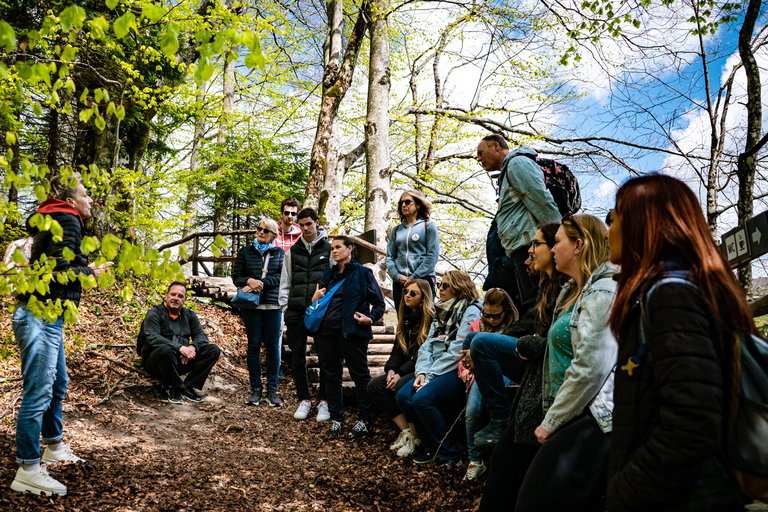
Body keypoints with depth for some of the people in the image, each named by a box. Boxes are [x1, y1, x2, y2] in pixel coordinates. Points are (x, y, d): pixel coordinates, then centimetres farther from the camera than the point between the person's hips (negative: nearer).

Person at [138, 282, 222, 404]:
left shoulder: (189, 315, 13)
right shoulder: (154, 314, -4)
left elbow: (201, 336, 4)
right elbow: (152, 338, -19)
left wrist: (193, 347, -21)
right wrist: (180, 348, -29)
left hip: (182, 360, 5)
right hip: (155, 361, -5)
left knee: (214, 350, -11)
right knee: (166, 350, -39)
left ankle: (188, 386, -14)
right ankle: (175, 388, -16)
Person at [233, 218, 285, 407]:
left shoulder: (279, 253, 10)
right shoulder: (245, 252, 12)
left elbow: (282, 276, -3)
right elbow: (236, 276, 6)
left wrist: (261, 283, -15)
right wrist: (250, 281, -14)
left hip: (273, 305, 0)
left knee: (272, 346, 0)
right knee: (254, 346, 2)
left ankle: (272, 389, 7)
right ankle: (256, 389, 10)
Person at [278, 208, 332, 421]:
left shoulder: (328, 249, 5)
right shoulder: (292, 251, 13)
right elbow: (285, 283, 15)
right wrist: (285, 308, 7)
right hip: (296, 313, 3)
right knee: (297, 357, 5)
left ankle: (324, 401, 12)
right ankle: (304, 400, 17)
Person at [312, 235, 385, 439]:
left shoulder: (362, 273, 2)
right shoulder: (329, 275, 18)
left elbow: (379, 303, 1)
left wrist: (370, 318, -15)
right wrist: (314, 299, 5)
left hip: (352, 332, -6)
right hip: (327, 332, 6)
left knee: (360, 375, -1)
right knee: (331, 376, 9)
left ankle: (364, 420, 9)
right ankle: (336, 418, 20)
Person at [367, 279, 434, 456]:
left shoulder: (431, 318, -12)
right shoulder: (405, 317, 14)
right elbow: (398, 349, 14)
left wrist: (401, 373, -20)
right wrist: (391, 370, -5)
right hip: (406, 370, 9)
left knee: (401, 386, -34)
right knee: (374, 387, -10)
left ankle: (415, 437, -15)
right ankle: (405, 430, -7)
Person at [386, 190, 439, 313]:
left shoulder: (428, 226, 4)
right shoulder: (397, 230, 16)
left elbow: (432, 256, -4)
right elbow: (390, 257, 13)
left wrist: (414, 277, -10)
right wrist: (397, 276, -4)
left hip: (423, 279, -4)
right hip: (399, 282, 4)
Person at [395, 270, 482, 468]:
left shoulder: (470, 311, -7)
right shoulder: (441, 311, 19)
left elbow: (456, 352, -16)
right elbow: (428, 345, 12)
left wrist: (430, 377, -16)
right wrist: (422, 372, -5)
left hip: (459, 371, -8)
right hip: (436, 370, 8)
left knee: (422, 398, -27)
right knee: (403, 396, -12)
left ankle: (448, 455, -12)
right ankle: (432, 447, 3)